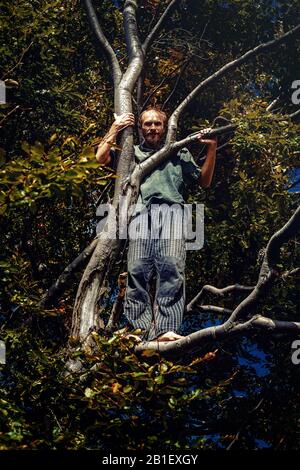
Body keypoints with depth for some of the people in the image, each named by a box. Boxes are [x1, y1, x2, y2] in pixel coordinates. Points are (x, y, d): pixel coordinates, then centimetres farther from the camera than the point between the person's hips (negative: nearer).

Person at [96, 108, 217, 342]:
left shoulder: (179, 153, 32)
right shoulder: (132, 152, 32)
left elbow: (204, 182, 24)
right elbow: (101, 158, 19)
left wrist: (212, 149, 14)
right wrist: (114, 130, 20)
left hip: (171, 210, -1)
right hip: (141, 211, 1)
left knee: (171, 267, -22)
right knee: (137, 269, -18)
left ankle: (165, 330, -32)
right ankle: (142, 331, -24)